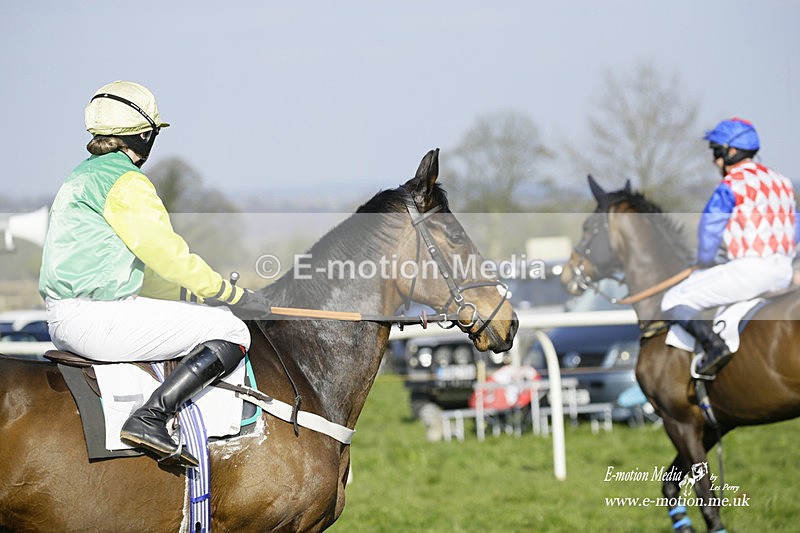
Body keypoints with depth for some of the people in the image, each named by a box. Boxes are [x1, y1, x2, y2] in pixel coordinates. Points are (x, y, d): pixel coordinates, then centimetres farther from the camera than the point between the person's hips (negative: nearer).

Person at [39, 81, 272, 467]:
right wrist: (233, 295, -3)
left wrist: (196, 295, 21)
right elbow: (167, 254, -14)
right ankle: (150, 418, -22)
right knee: (231, 332, -9)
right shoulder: (126, 182, -11)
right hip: (99, 318, -10)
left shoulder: (80, 178, 20)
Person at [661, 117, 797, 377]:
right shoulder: (782, 182, 17)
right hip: (783, 273, 9)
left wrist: (704, 261, 4)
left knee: (674, 301, -1)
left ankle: (714, 345, -22)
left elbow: (709, 227, -14)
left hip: (748, 270, -9)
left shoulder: (732, 185, -9)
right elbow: (794, 231, 23)